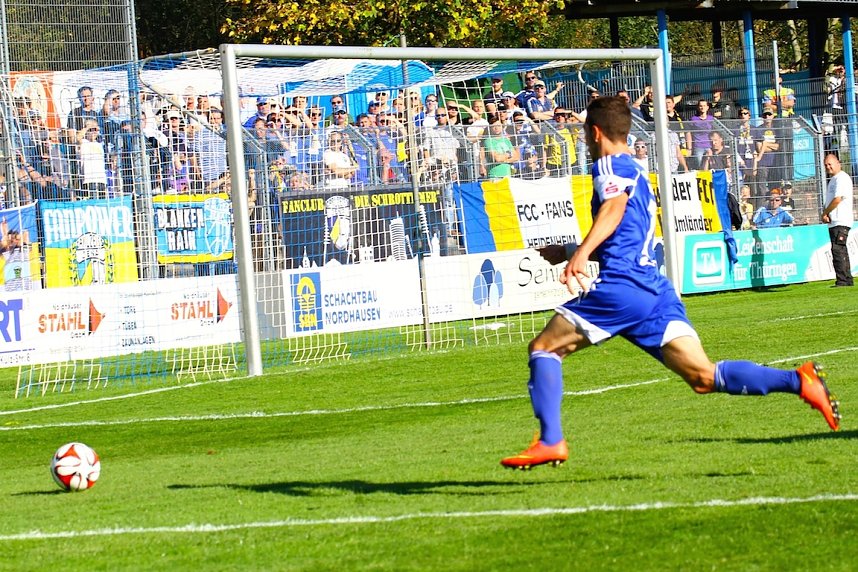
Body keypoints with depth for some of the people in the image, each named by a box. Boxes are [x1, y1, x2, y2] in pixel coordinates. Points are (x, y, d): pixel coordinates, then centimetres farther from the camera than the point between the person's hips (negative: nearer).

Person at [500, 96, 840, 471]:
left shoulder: (610, 165, 4)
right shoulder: (636, 175, 31)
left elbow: (615, 205, -19)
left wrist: (581, 253, -32)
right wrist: (567, 252, 50)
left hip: (621, 288, -8)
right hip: (657, 292, 8)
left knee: (543, 348, 2)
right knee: (703, 377, -3)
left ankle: (551, 441, -12)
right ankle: (798, 382, -18)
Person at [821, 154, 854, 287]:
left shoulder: (842, 178, -10)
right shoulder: (833, 180, 21)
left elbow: (838, 199, -19)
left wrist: (825, 213, -9)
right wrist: (826, 213, 3)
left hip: (841, 221, -10)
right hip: (834, 222, 10)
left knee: (837, 250, -15)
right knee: (841, 251, 12)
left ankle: (842, 280, -17)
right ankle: (848, 280, 16)